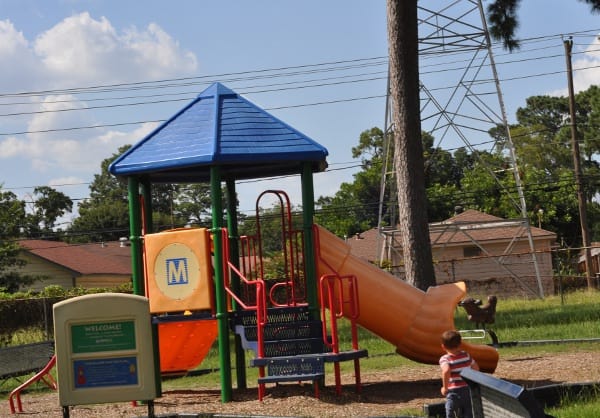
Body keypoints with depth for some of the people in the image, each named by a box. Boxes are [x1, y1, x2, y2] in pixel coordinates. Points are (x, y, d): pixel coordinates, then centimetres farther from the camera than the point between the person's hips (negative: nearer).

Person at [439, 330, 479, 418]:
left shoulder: (444, 359, -11)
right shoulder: (466, 355, 5)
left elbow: (446, 371, -30)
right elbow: (476, 367, 15)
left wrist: (445, 388, -19)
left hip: (454, 392, -4)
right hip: (468, 391, 4)